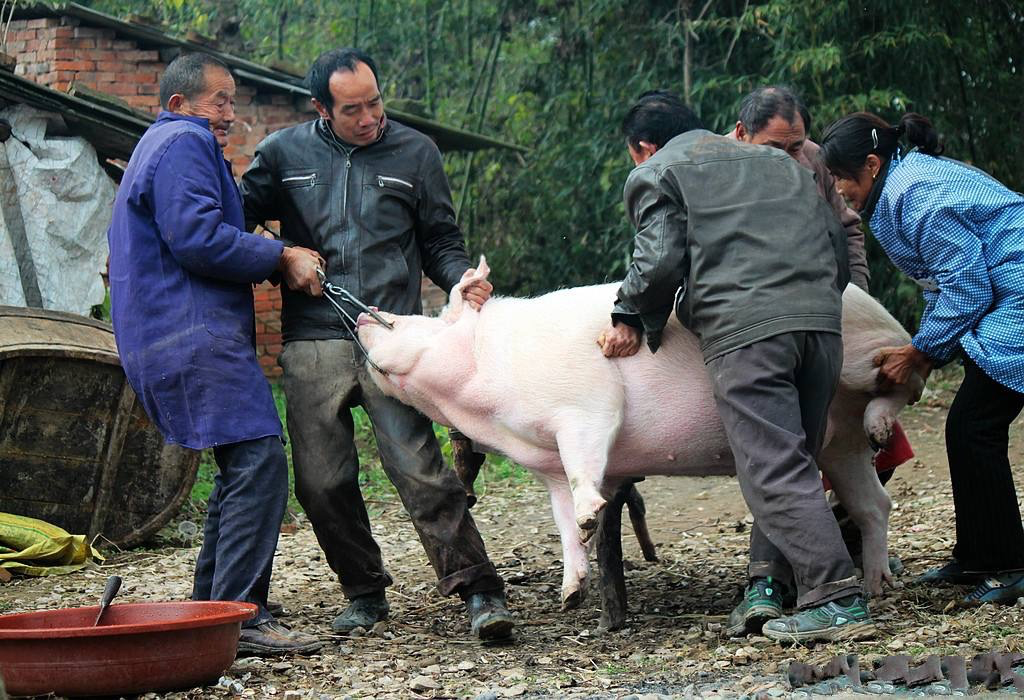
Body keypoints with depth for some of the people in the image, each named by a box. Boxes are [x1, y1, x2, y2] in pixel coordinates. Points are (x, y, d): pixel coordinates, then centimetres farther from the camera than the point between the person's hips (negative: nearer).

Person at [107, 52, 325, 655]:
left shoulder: (159, 149, 29)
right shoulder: (185, 144, -6)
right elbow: (197, 238, -19)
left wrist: (275, 262, 19)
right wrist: (282, 257, -10)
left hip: (170, 343, 11)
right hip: (196, 338, -11)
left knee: (241, 468, 14)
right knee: (259, 460, -18)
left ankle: (210, 609, 16)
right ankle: (240, 616, -22)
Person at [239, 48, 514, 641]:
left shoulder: (414, 152, 9)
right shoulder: (284, 153, 10)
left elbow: (440, 241, 14)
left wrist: (463, 277, -7)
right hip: (312, 342, 2)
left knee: (419, 466, -13)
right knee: (322, 482, 2)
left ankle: (479, 591, -10)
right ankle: (365, 594, 19)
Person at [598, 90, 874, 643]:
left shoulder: (656, 174, 14)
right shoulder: (775, 160, 31)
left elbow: (660, 260, 0)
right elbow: (837, 245, 25)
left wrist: (631, 319, 14)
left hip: (743, 327, -6)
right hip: (821, 317, 6)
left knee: (775, 471, -8)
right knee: (790, 460, 14)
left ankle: (836, 599, -16)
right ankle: (771, 582, 8)